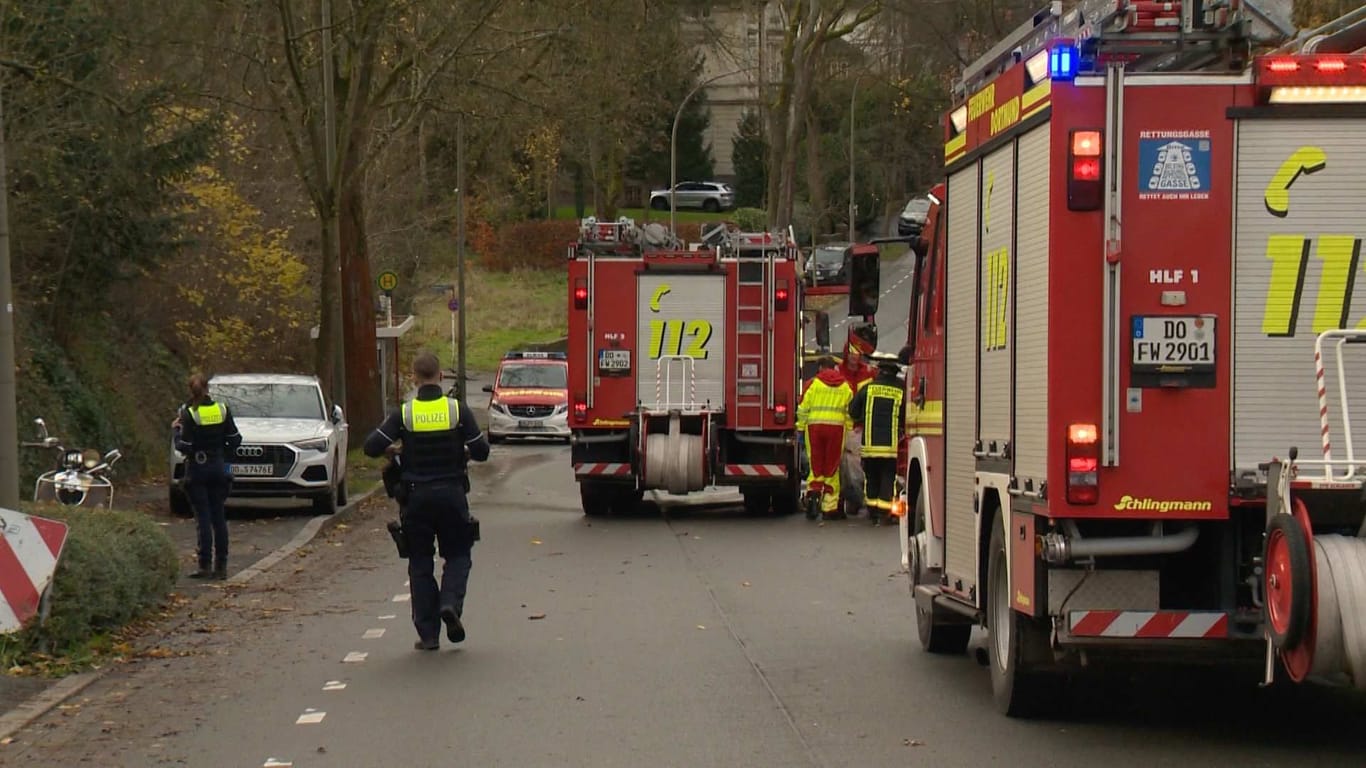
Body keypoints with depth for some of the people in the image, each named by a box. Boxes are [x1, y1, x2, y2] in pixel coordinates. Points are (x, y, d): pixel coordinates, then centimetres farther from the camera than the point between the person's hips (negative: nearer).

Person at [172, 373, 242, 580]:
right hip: (218, 468, 4)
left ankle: (205, 566, -4)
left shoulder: (189, 413, -12)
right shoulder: (222, 409, 0)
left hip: (197, 469, -4)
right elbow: (235, 440, 1)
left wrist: (176, 430, 1)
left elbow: (184, 447, -14)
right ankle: (221, 566, 10)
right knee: (219, 517, 9)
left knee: (203, 518, -2)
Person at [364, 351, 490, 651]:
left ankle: (428, 633, 6)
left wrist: (395, 449, 10)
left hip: (416, 497, 0)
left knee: (420, 563, 9)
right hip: (451, 494, 0)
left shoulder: (404, 413, -5)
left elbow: (371, 447, -10)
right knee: (457, 555, 15)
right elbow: (481, 451, -4)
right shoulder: (458, 410, -5)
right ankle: (451, 603, -13)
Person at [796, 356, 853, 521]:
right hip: (836, 427, 1)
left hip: (814, 426, -1)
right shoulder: (845, 386, 10)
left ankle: (813, 490, -16)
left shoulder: (813, 383, 3)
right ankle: (829, 507, 7)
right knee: (832, 468, 6)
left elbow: (803, 408, 0)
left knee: (815, 465, 10)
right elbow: (850, 412, 8)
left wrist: (800, 428, 6)